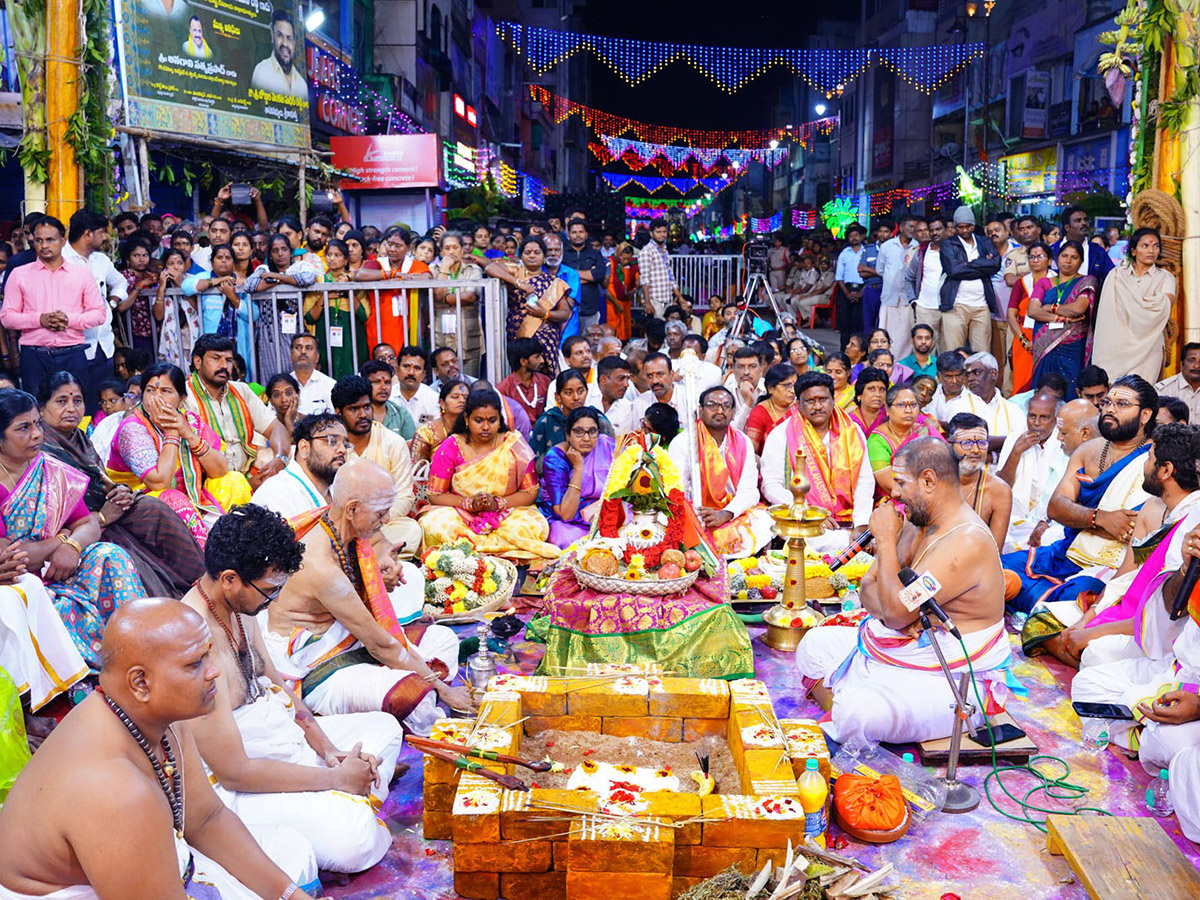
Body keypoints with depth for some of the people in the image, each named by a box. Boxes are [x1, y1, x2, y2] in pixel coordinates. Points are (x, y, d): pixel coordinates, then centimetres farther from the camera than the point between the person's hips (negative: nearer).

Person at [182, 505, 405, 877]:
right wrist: (336, 779, -19)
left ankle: (359, 814, 0)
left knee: (384, 727, 17)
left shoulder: (240, 606, -1)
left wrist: (327, 750, 0)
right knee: (351, 839, -30)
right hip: (235, 783, -10)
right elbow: (234, 771, -27)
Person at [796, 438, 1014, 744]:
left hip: (949, 682, -10)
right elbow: (869, 587, 6)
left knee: (858, 710, -33)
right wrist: (888, 610, -18)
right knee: (814, 644, 13)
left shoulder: (968, 543, -25)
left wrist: (886, 539, -20)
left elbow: (897, 612, -28)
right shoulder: (918, 525, 6)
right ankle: (838, 717, -4)